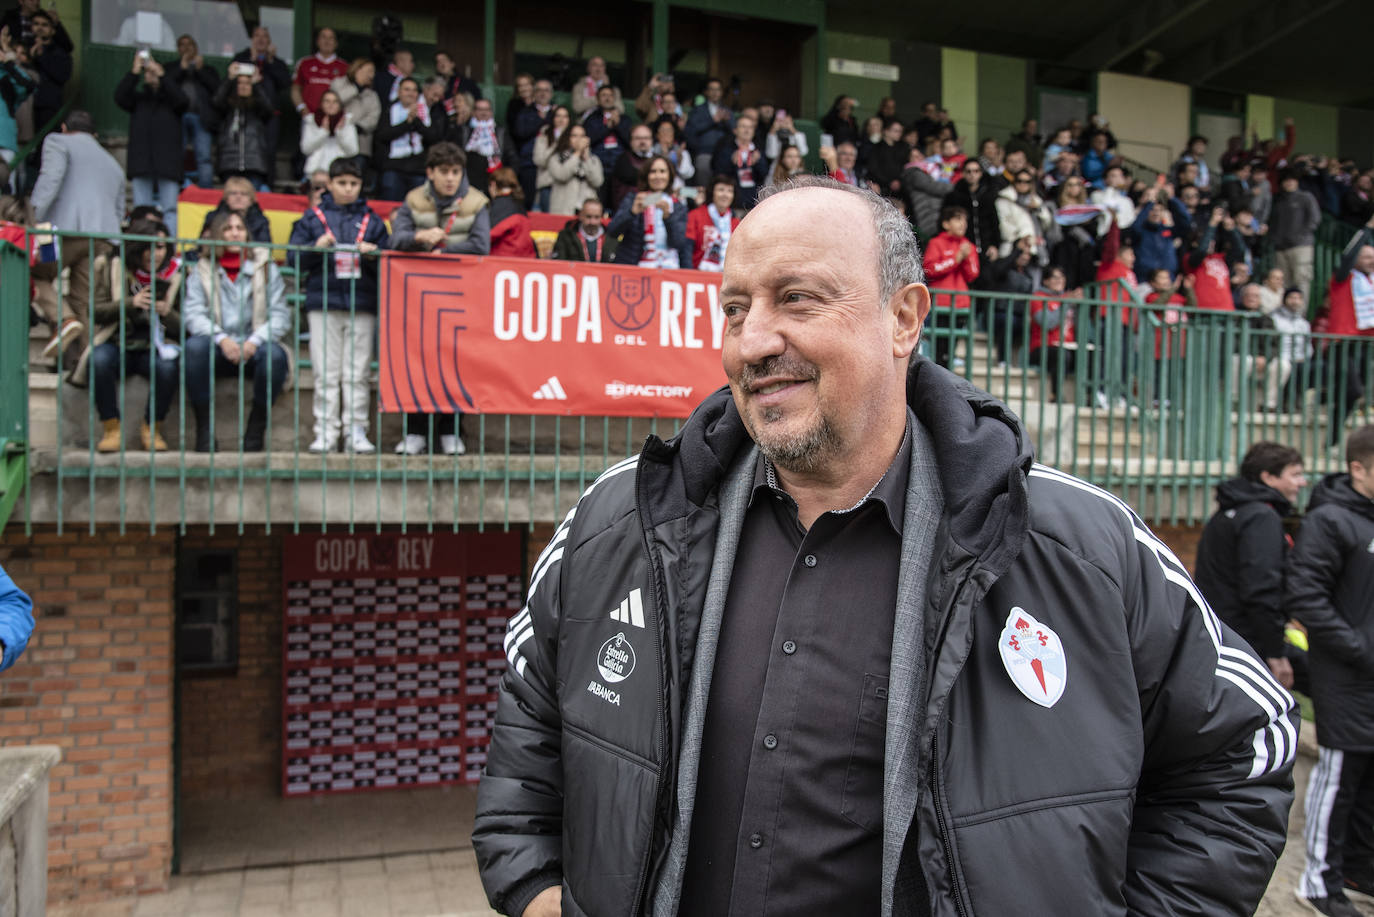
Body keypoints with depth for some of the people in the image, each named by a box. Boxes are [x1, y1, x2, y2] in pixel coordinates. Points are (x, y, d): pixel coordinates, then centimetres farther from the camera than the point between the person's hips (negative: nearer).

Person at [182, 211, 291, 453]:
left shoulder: (267, 269, 10)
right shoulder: (202, 270, 10)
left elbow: (281, 317, 0)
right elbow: (192, 314, -3)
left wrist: (255, 341, -17)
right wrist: (221, 339, -21)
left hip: (253, 350, 0)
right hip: (218, 351, 1)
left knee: (274, 354, -33)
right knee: (195, 346, -32)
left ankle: (257, 428, -16)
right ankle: (204, 429, -23)